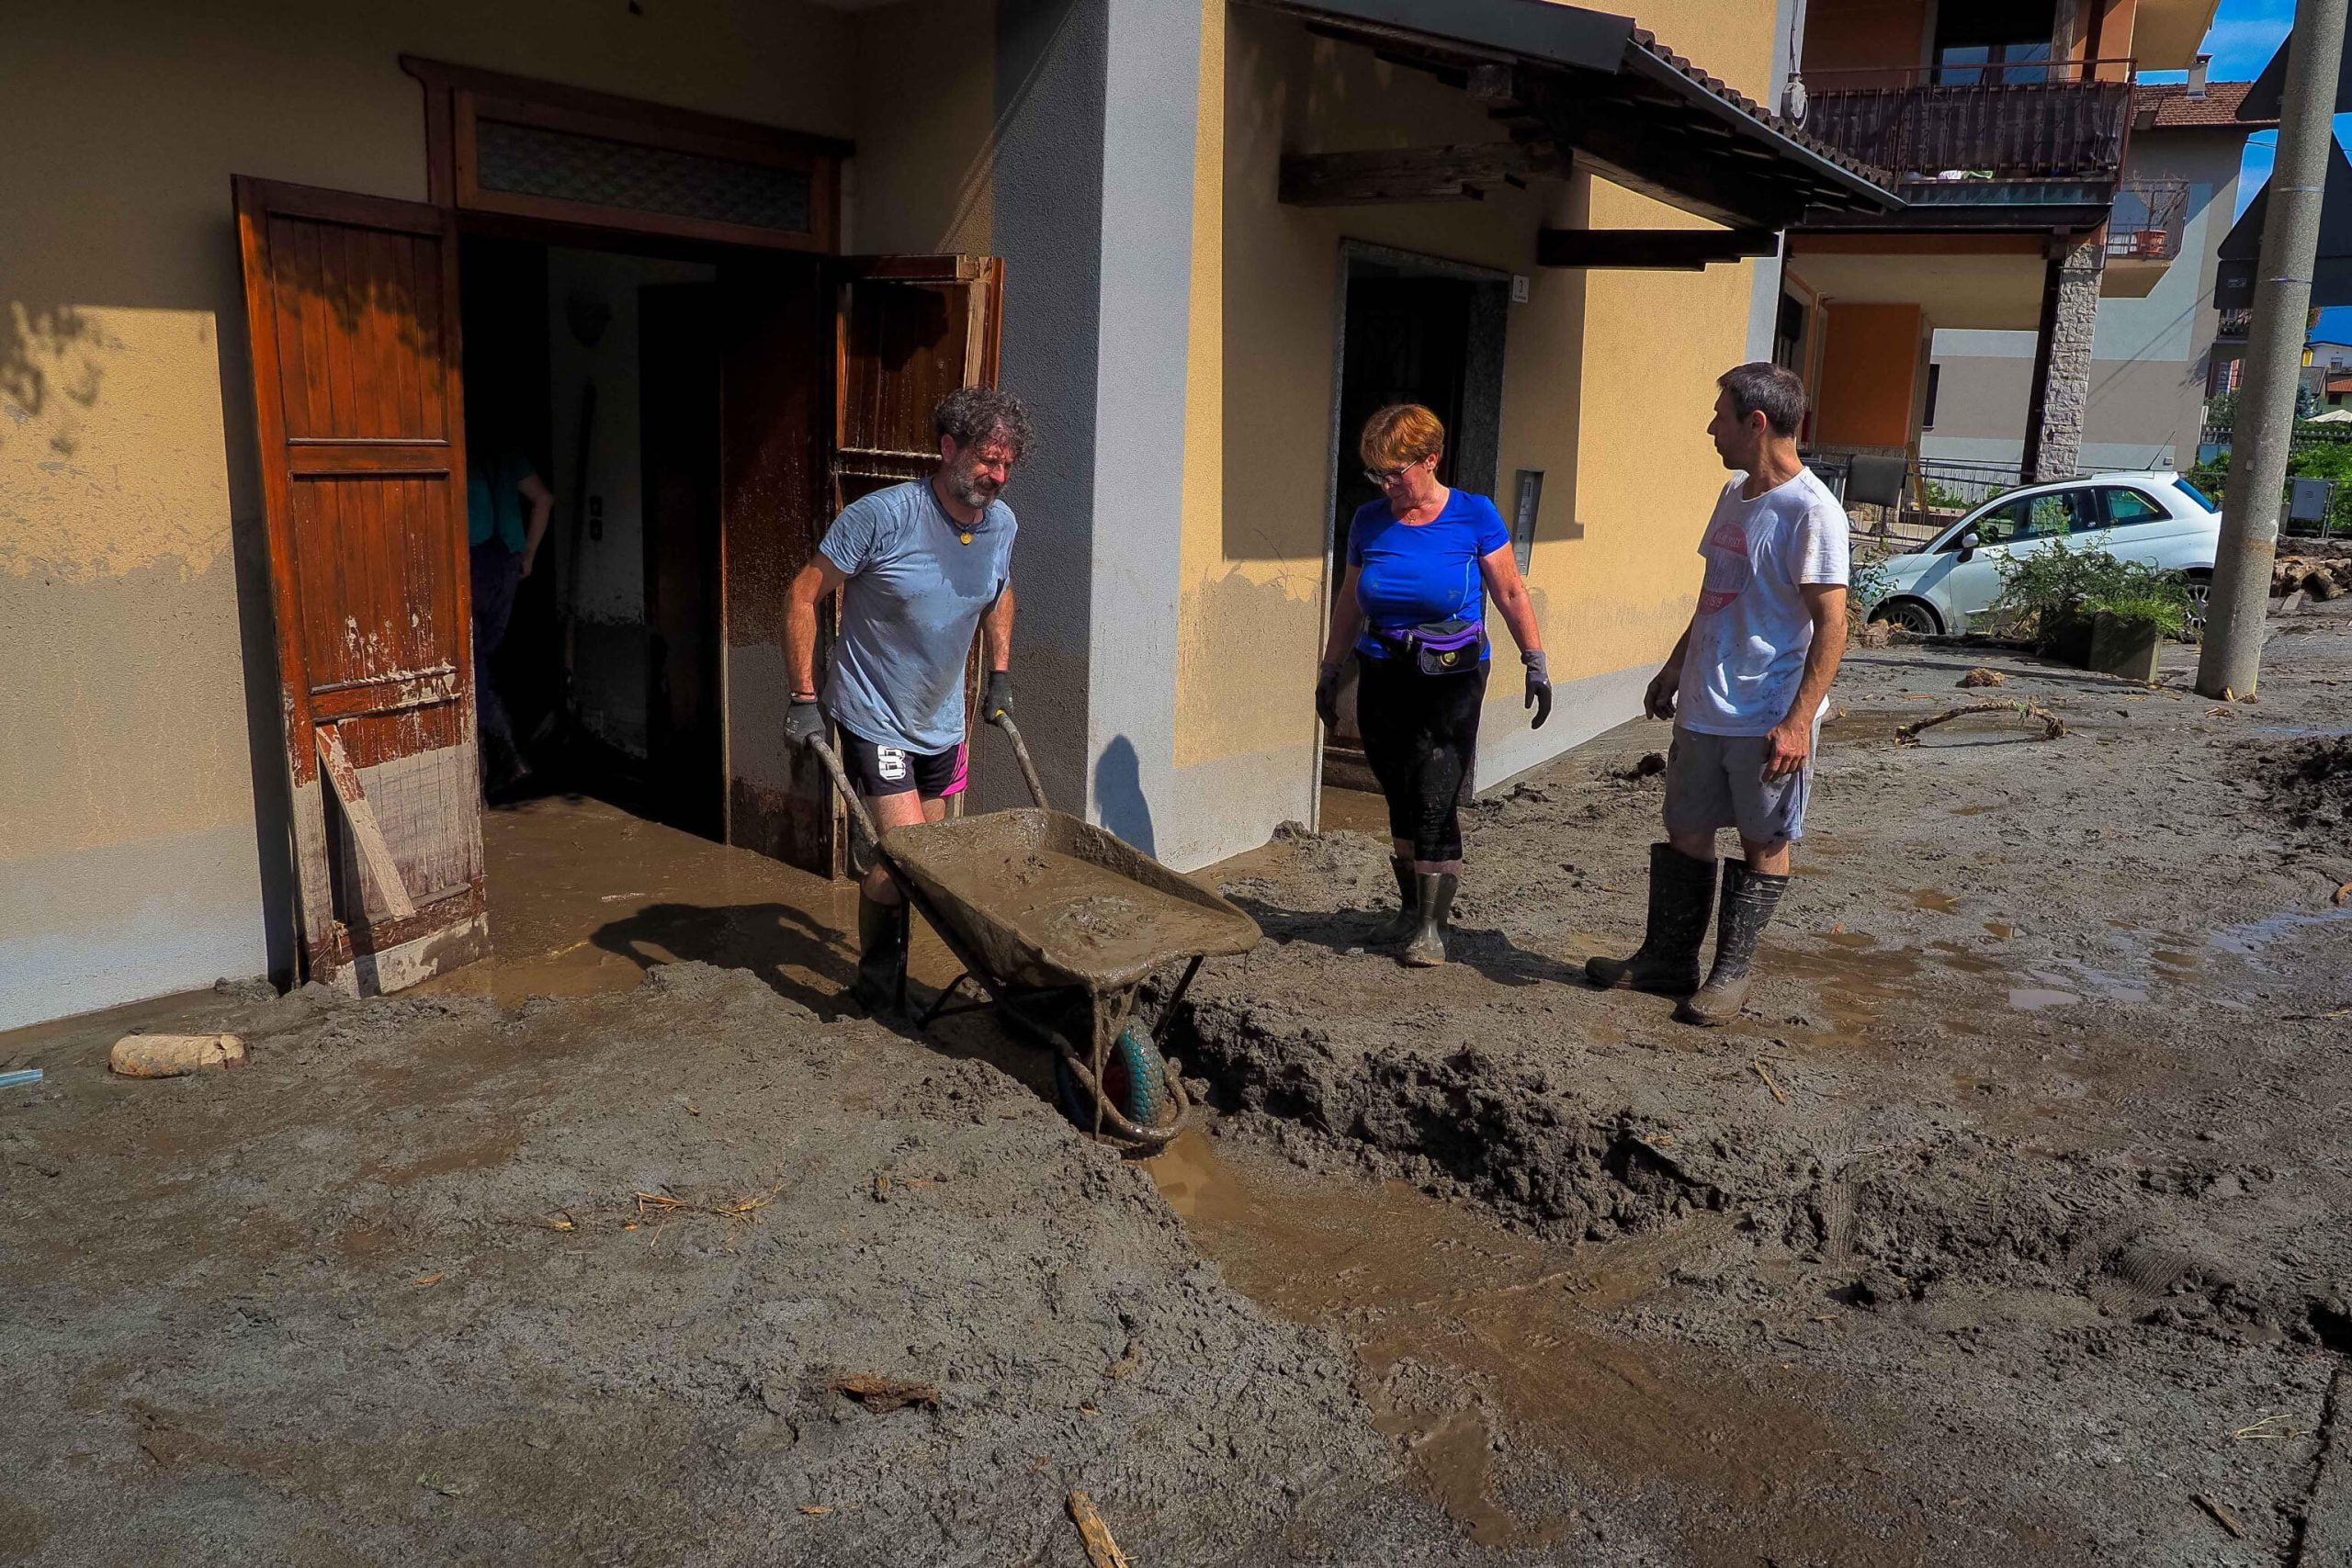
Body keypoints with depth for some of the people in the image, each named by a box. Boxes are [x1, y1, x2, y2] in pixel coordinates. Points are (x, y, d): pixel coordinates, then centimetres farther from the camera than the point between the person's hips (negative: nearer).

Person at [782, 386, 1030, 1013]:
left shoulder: (1001, 523, -3)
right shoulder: (882, 516, -22)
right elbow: (805, 595, -15)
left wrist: (1000, 675, 16)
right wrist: (803, 698, -15)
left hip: (942, 721, 7)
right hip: (874, 718, -7)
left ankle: (888, 973, 34)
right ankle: (875, 985, 10)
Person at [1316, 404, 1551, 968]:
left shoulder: (1473, 516, -6)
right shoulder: (1369, 521, 4)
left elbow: (1511, 594, -1)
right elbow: (1349, 602, 15)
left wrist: (1536, 663, -4)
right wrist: (1329, 670, 17)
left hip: (1451, 682, -4)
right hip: (1382, 682, 4)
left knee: (1434, 803, -9)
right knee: (1400, 802, 11)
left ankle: (1433, 925, 1)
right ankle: (1411, 908, 25)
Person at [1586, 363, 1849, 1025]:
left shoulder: (1811, 511, -15)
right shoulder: (1734, 494, 11)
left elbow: (1830, 626, -18)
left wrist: (1798, 721, -23)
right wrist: (1674, 670, 23)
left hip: (1770, 717, -8)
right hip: (1703, 708, 8)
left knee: (1763, 844, 7)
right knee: (1687, 830, 13)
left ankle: (1731, 974, 17)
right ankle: (1667, 959, 24)